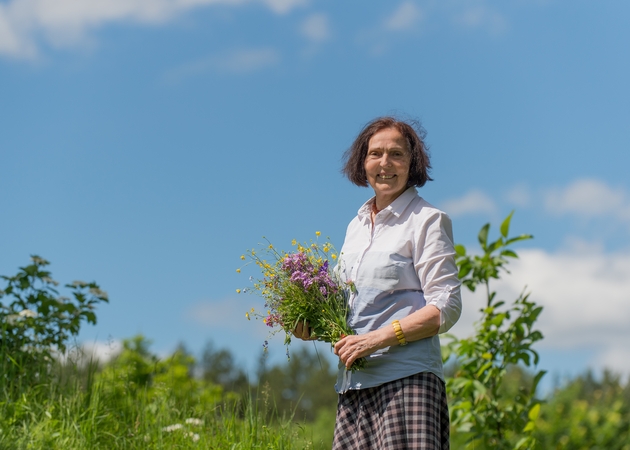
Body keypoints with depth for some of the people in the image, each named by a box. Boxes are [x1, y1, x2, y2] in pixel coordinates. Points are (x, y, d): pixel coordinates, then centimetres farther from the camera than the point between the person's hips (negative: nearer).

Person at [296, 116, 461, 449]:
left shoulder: (427, 220, -1)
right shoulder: (356, 226, 19)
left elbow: (446, 308, -8)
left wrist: (375, 339, -16)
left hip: (405, 377, -6)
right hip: (353, 383, 6)